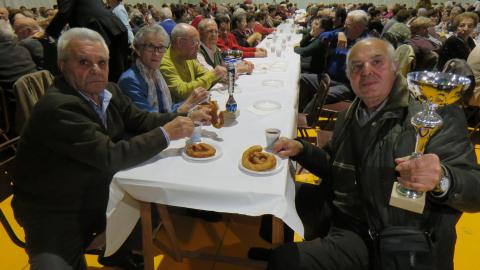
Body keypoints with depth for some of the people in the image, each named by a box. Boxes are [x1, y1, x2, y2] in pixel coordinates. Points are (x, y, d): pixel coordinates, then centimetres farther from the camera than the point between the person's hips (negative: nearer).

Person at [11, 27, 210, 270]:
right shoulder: (58, 107, -29)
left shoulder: (109, 92, -4)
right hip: (55, 215, -7)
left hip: (97, 195, 8)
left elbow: (139, 120, 8)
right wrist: (166, 134, -26)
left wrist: (185, 117, -6)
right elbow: (110, 158, -32)